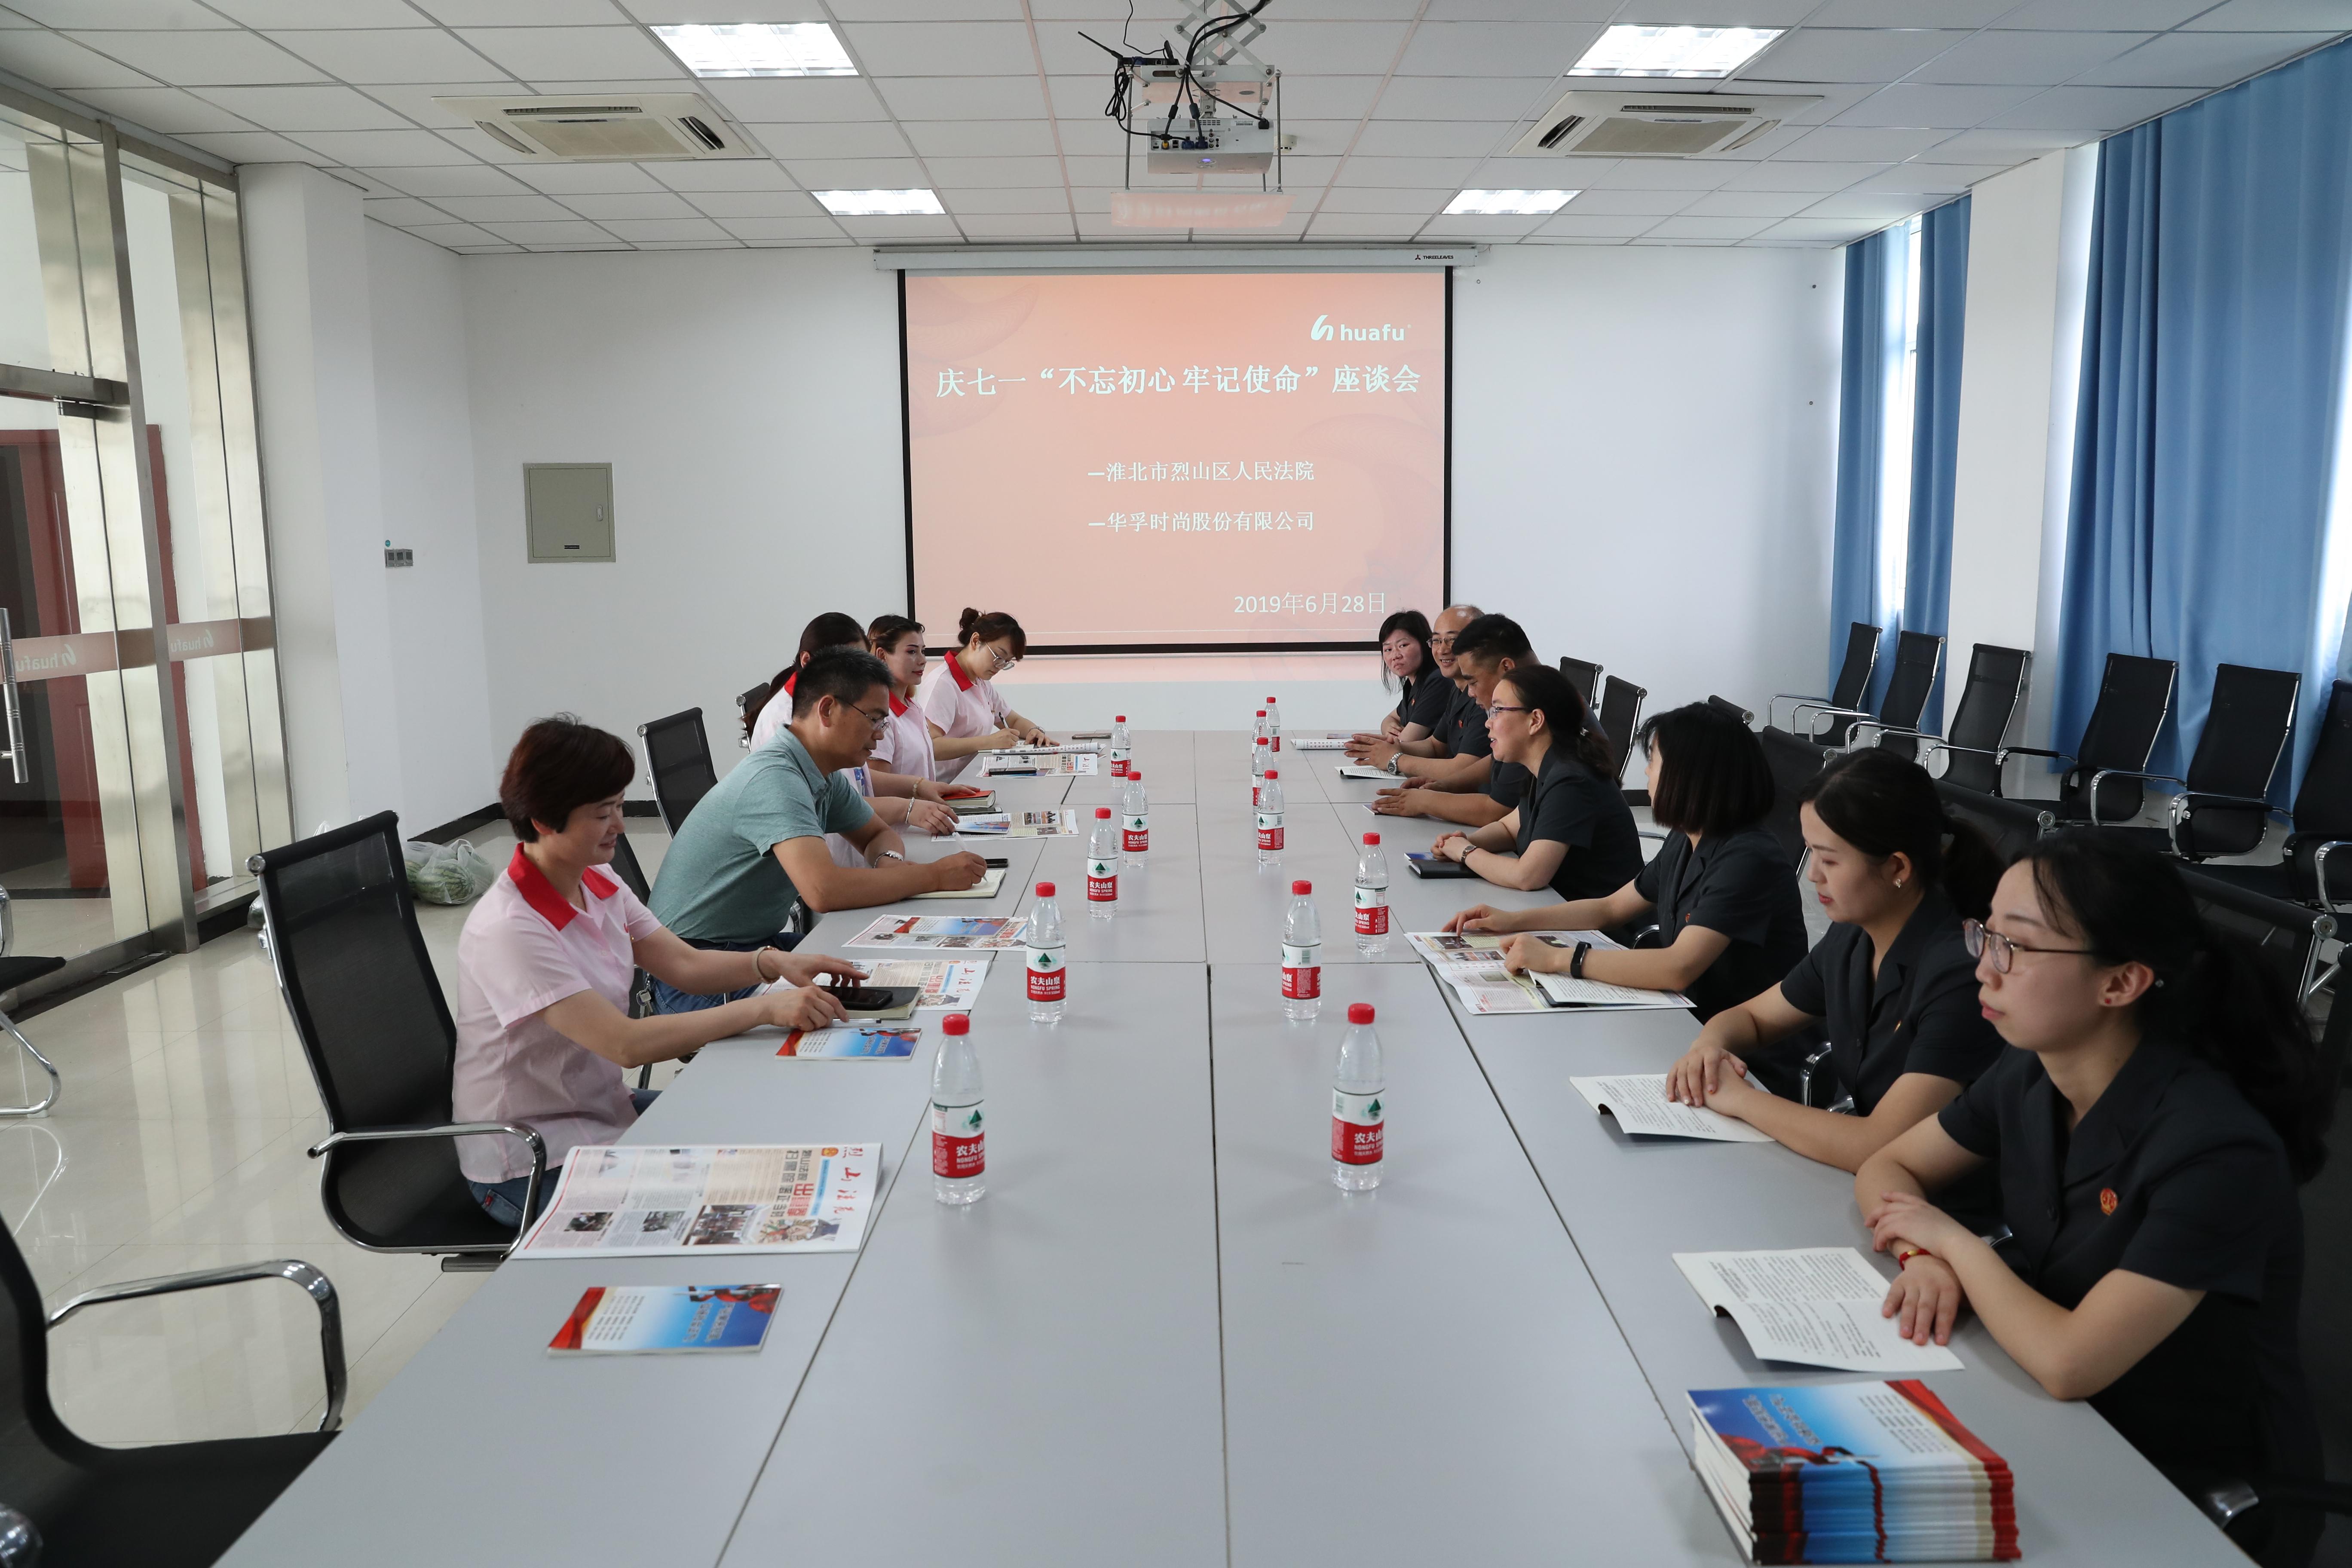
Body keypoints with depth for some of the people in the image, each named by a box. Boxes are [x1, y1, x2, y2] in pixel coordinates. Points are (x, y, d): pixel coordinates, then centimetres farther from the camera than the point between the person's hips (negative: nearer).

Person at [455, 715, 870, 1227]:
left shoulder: (598, 886, 1)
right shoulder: (507, 930, -26)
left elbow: (685, 964, 5)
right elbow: (626, 1043, -31)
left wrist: (772, 964, -15)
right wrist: (765, 1008, -33)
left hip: (602, 1113, 8)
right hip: (529, 1166, -8)